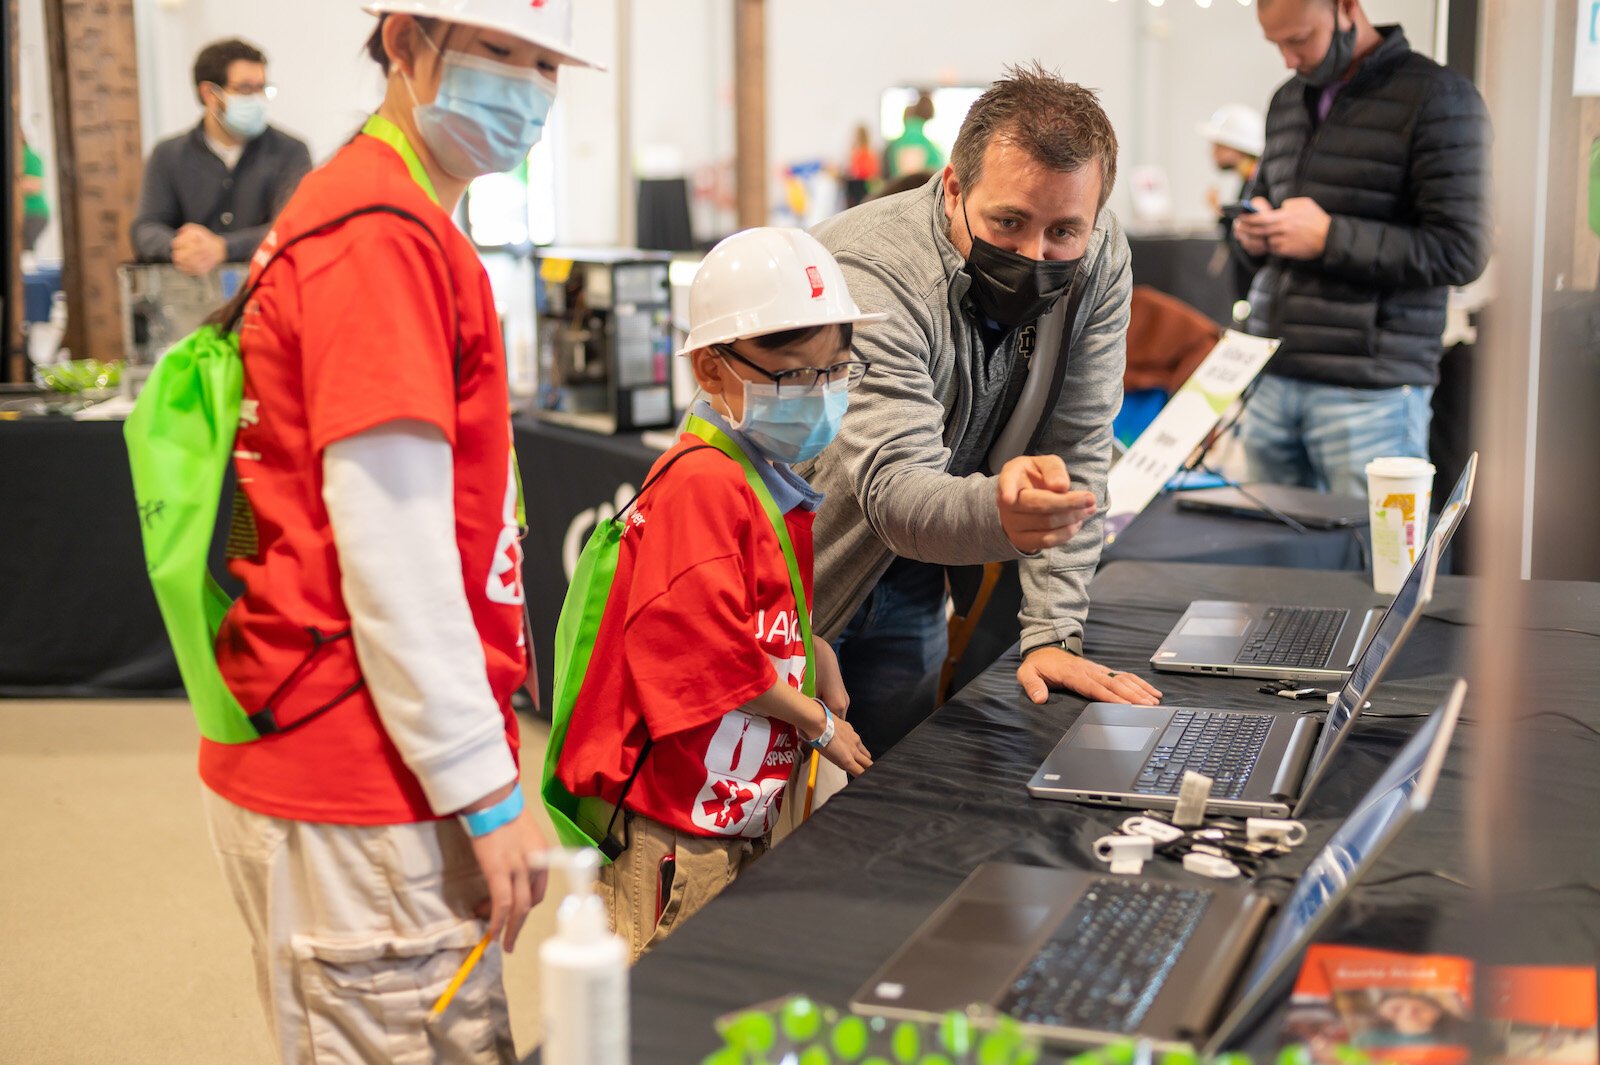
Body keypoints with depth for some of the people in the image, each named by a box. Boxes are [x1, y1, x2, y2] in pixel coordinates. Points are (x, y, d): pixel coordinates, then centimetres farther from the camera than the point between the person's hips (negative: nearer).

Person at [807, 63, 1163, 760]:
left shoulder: (1098, 260, -14)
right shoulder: (869, 272, -31)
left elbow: (1074, 453, -11)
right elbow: (895, 489, -40)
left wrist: (1052, 635, -17)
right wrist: (1000, 511, -61)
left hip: (906, 577, 5)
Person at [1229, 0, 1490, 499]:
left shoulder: (1437, 97, -4)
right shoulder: (1287, 102, 17)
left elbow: (1460, 252, -11)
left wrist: (1329, 237, -15)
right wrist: (1251, 233, 5)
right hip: (1271, 380, 6)